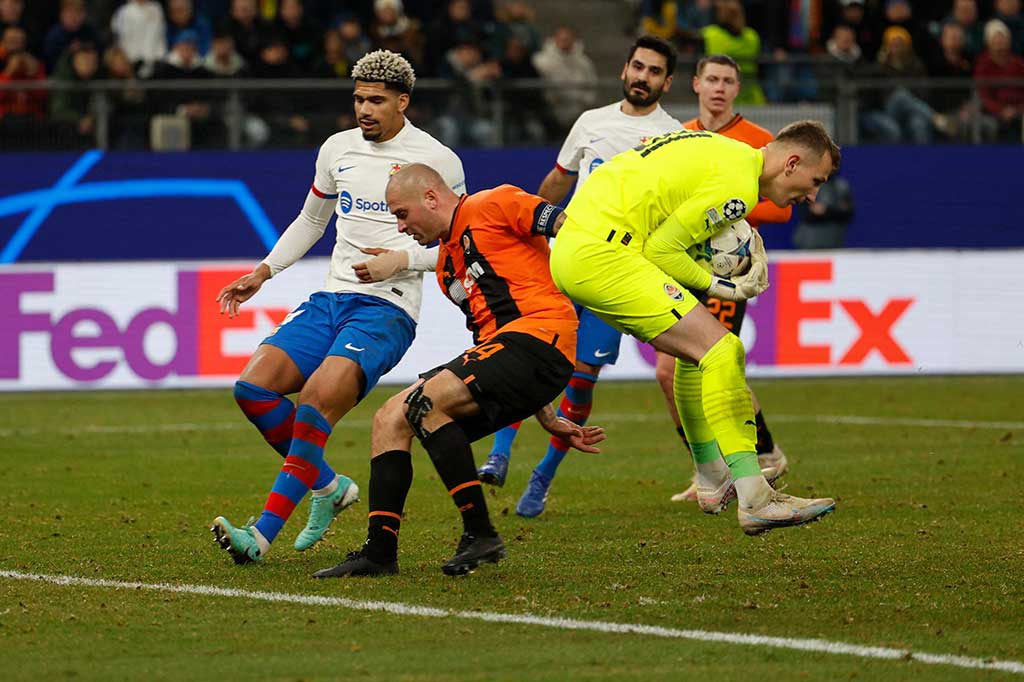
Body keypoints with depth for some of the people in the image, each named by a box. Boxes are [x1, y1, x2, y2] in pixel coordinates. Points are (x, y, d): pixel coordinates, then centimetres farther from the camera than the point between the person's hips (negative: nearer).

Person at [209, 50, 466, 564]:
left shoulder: (437, 160, -3)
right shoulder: (338, 149, 13)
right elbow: (310, 221, 29)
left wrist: (403, 260, -14)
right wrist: (263, 272, 19)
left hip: (388, 309, -6)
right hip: (330, 299, 6)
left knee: (318, 398, -27)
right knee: (253, 387, -13)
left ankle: (263, 535, -28)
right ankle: (330, 487, 8)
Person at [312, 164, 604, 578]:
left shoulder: (494, 205, -1)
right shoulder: (447, 268, 26)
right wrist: (547, 419, 21)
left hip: (539, 335, -9)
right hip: (496, 344, 9)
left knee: (426, 402, -24)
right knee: (389, 420, 3)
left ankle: (480, 535, -19)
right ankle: (379, 552, -1)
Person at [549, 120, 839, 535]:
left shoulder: (722, 150, 18)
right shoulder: (738, 183, -12)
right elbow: (661, 249, -12)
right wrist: (719, 288, 0)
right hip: (602, 255, -11)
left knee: (696, 352, 21)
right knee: (718, 351, -13)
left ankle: (713, 482, 29)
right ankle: (755, 500, -18)